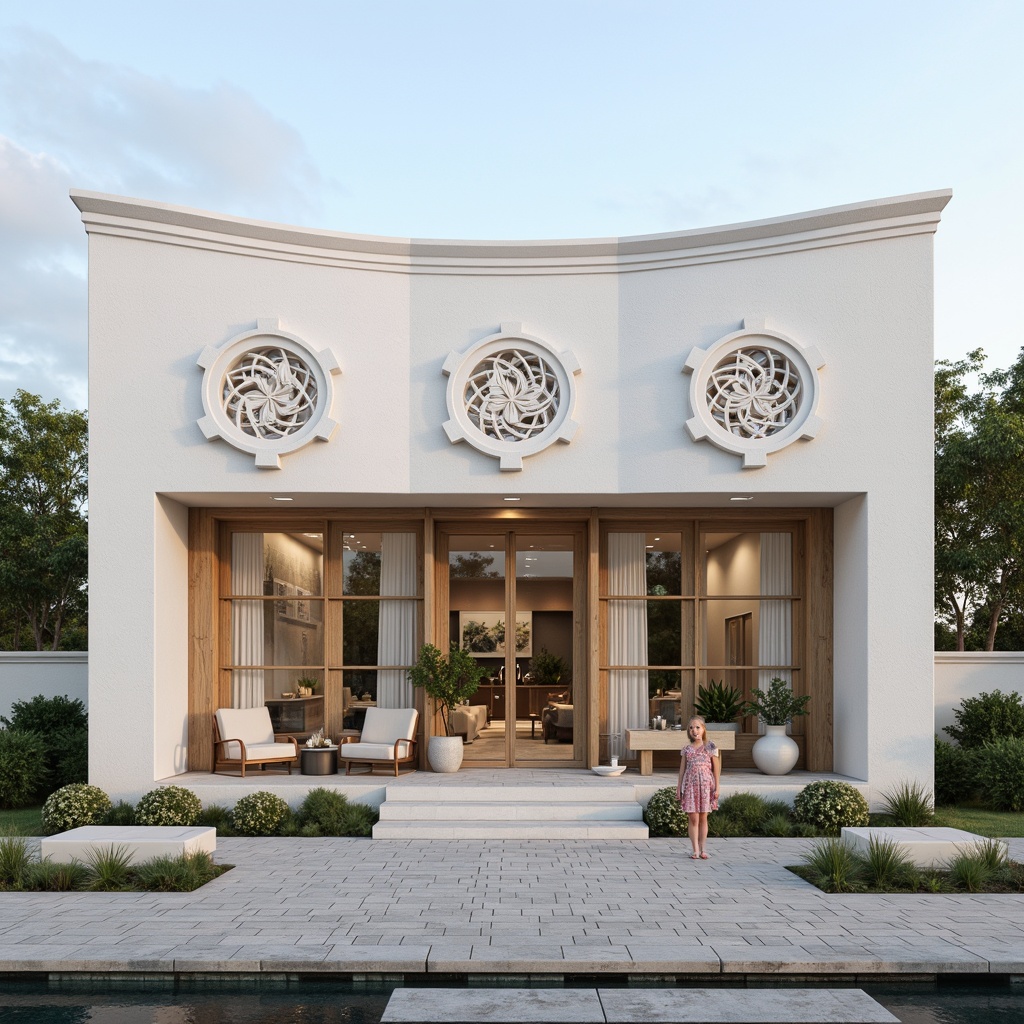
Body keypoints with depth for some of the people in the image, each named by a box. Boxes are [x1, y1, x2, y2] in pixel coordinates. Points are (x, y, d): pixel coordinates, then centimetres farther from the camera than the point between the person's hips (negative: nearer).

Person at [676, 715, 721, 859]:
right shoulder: (686, 748, 6)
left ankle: (703, 850, 14)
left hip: (706, 784, -1)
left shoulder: (710, 747, 0)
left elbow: (716, 769, 1)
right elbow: (682, 769, 10)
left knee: (703, 818, 5)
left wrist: (716, 788, -2)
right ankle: (695, 850, 3)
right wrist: (679, 788, 7)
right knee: (693, 818, -2)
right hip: (690, 785, 1)